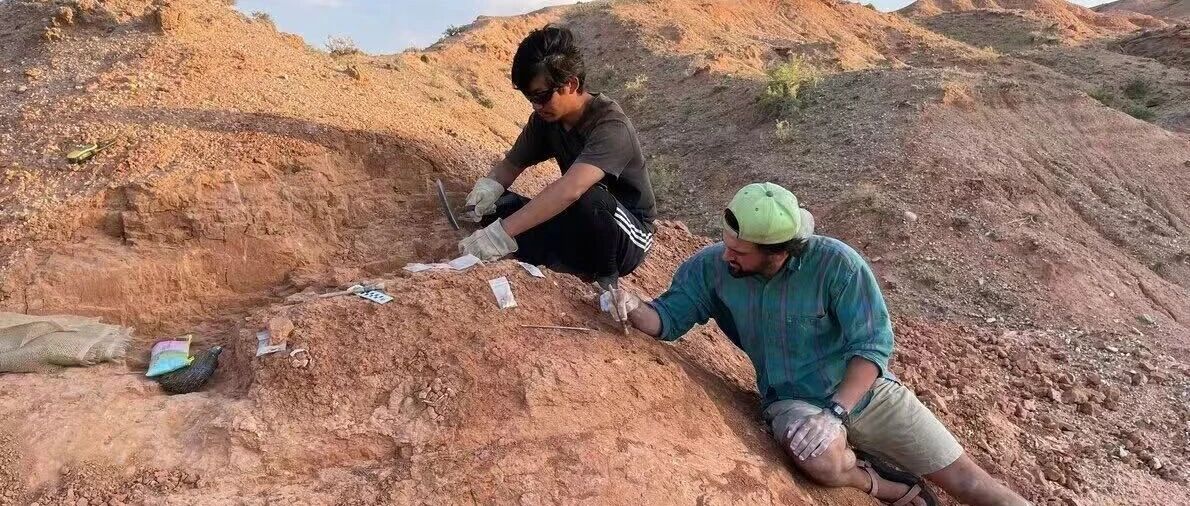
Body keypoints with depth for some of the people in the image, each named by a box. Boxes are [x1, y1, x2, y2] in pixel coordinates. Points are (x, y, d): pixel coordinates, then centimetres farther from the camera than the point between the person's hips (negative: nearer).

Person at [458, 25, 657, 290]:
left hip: (628, 237, -6)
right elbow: (511, 164, 7)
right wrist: (488, 187, -17)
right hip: (580, 227, 6)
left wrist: (502, 233, -48)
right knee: (496, 205, -11)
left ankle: (606, 282, -14)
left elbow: (570, 189, -43)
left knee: (588, 197, -39)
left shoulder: (610, 125, -28)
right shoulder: (545, 118, -5)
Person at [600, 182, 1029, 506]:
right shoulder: (710, 268, -15)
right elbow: (668, 318, -8)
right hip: (793, 401, 1)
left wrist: (836, 413, -32)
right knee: (820, 461, -33)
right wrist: (633, 308, -31)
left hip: (864, 390, 0)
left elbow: (873, 346, -21)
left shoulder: (836, 263, -24)